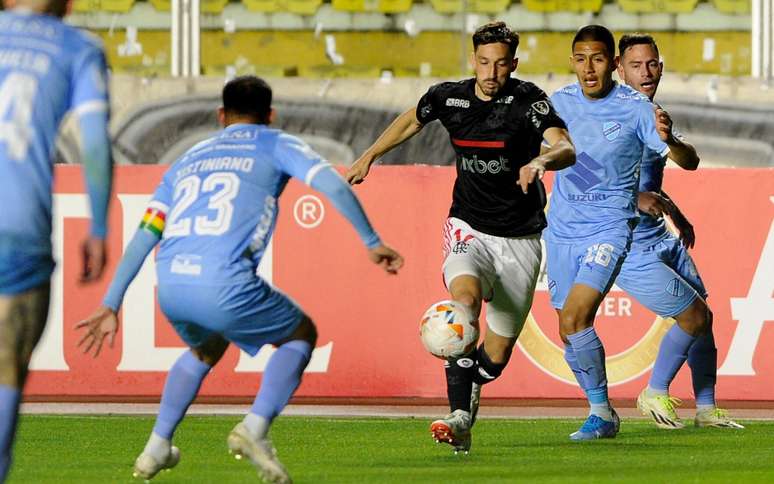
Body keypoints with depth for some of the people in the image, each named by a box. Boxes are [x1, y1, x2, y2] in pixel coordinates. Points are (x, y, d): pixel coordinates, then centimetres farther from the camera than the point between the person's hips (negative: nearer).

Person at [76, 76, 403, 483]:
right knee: (301, 334, 21)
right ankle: (255, 428, 0)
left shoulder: (189, 159, 28)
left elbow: (143, 237, 23)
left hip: (169, 285, 5)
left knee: (205, 350, 37)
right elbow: (334, 186, 0)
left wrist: (110, 305, 23)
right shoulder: (275, 145, 17)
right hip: (223, 285, -5)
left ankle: (156, 449, 29)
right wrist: (372, 242, 9)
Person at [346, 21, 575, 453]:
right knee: (464, 298, -32)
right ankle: (460, 417, -37)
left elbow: (566, 149, -26)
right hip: (470, 230, 1)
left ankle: (469, 390, 39)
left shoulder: (528, 100, -12)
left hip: (520, 239, -1)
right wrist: (369, 156, 24)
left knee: (497, 355, 3)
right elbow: (411, 120, 22)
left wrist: (542, 160, -47)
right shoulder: (448, 97, -1)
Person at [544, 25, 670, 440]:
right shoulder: (559, 103, 4)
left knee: (574, 319, -21)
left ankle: (601, 413, -9)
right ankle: (602, 413, 22)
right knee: (569, 332, 6)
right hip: (562, 230, 5)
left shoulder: (635, 108, -10)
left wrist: (667, 138, -31)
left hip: (609, 228, -5)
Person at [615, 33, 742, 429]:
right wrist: (636, 197, -34)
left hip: (664, 239, 8)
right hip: (628, 248, -8)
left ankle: (707, 408, 20)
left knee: (703, 318, 7)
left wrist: (669, 139, -28)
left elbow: (690, 162, -5)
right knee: (694, 316, -10)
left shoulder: (657, 118, 11)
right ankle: (655, 394, 8)